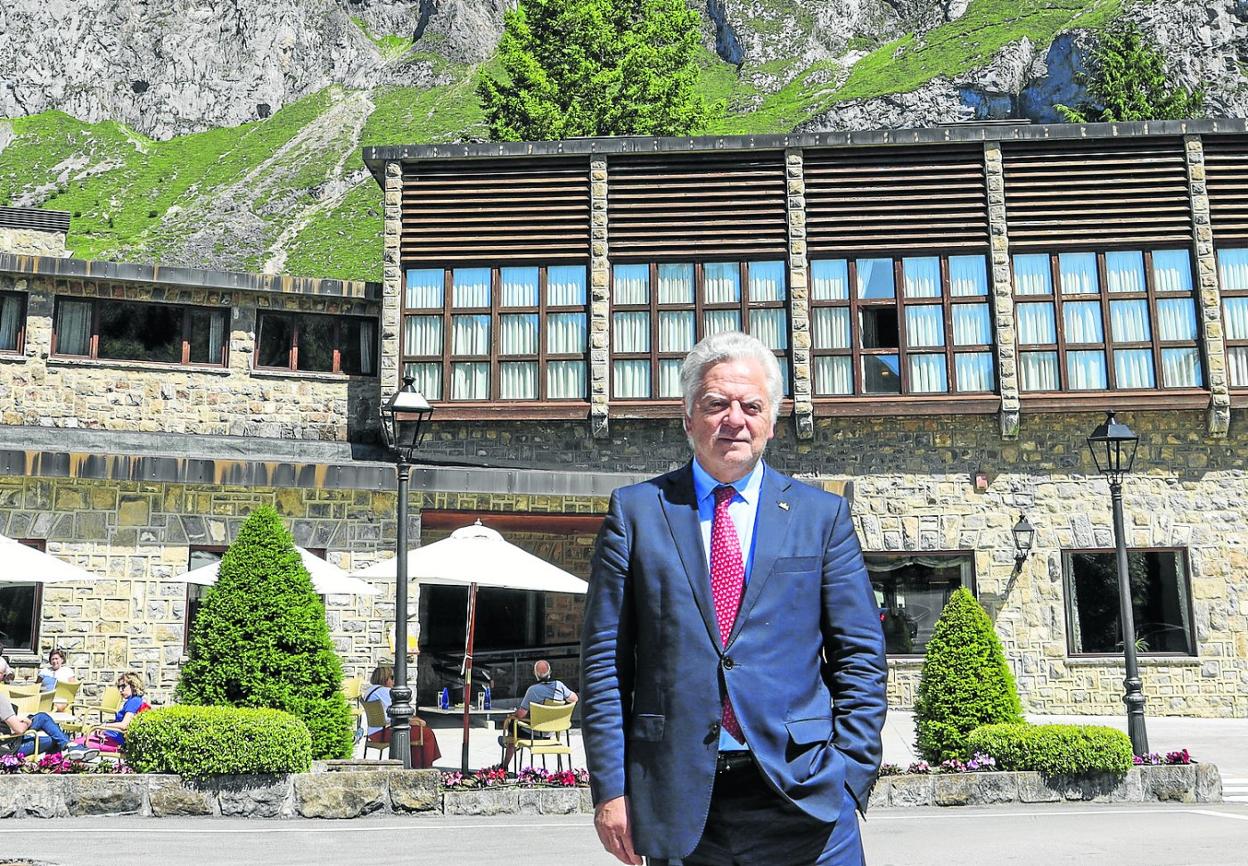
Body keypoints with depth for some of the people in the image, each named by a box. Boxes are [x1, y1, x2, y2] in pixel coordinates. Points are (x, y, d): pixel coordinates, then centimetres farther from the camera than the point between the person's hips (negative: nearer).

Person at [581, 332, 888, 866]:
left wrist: (848, 778, -2)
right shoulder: (636, 511, 5)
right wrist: (611, 788, -3)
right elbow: (604, 657, 2)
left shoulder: (822, 515, 7)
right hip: (678, 802, 0)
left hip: (802, 795, 1)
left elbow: (861, 657, 7)